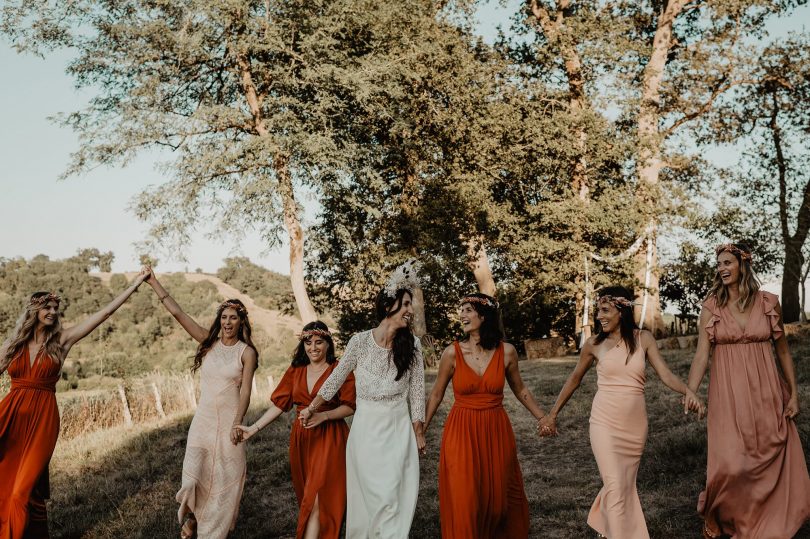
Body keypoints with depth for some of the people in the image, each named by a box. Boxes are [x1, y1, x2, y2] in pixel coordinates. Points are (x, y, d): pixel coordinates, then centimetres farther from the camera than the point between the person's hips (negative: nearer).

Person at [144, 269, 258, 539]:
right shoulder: (209, 342, 4)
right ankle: (190, 515, 20)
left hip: (229, 420, -2)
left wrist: (238, 422, -20)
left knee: (225, 477, 5)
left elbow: (245, 391, -8)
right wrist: (154, 283, -2)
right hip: (203, 418, 2)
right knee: (194, 473, -7)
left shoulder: (247, 352, -3)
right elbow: (177, 313, 1)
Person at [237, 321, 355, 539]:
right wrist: (254, 428, -1)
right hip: (301, 439, 5)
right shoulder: (295, 371, 8)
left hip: (329, 439, -5)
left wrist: (323, 416, -22)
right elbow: (279, 404, 6)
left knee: (316, 496, -9)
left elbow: (350, 406, -9)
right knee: (307, 494, 12)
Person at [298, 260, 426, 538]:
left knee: (394, 499, 0)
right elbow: (336, 379, 5)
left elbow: (417, 392, 2)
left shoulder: (412, 345, -4)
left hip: (399, 431, 1)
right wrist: (311, 408, 15)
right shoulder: (360, 341, -8)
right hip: (366, 431, -1)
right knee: (370, 497, 2)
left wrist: (419, 434, 5)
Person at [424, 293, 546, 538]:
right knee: (463, 499, 0)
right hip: (461, 433, -1)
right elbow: (436, 395, 3)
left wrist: (544, 419, 14)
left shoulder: (506, 351, -4)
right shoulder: (452, 352, -8)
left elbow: (520, 390, 12)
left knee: (498, 496, 10)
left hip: (496, 432, 2)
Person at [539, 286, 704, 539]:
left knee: (627, 484, 15)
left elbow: (665, 373, -10)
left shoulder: (643, 339, -1)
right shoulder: (594, 344, -2)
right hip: (605, 423, -2)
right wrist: (552, 414, 13)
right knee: (616, 486, -9)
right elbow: (574, 379, 10)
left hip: (635, 424, 2)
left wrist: (687, 391, -30)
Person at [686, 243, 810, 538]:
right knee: (730, 464, -8)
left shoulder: (768, 303, 2)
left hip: (766, 393, 2)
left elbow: (783, 351, 8)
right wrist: (689, 393, -19)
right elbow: (702, 354, -7)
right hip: (728, 394, -1)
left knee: (773, 464, 5)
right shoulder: (711, 307, -1)